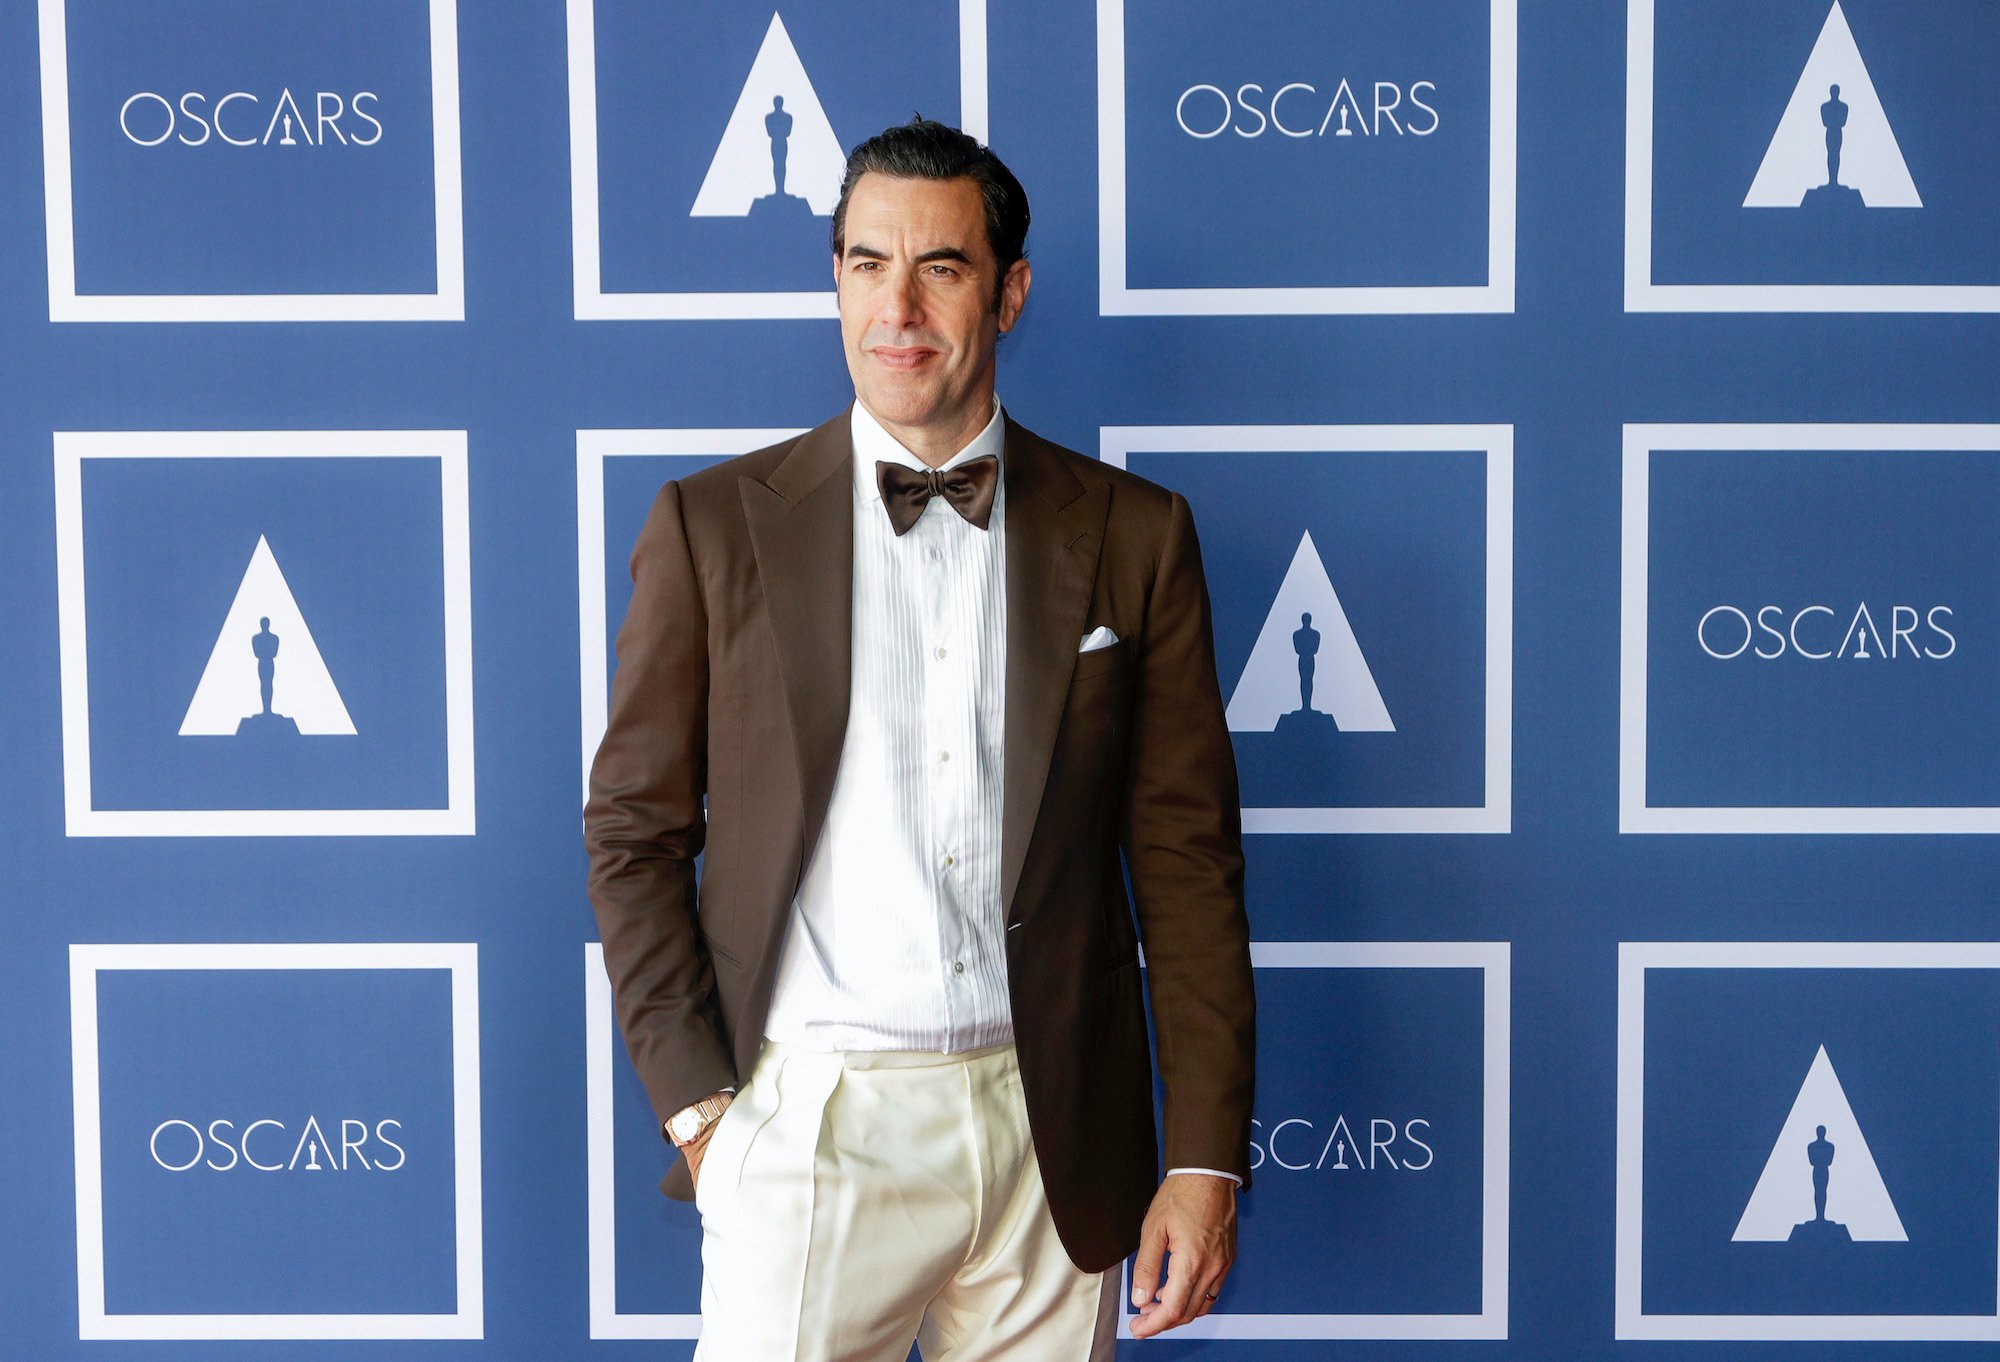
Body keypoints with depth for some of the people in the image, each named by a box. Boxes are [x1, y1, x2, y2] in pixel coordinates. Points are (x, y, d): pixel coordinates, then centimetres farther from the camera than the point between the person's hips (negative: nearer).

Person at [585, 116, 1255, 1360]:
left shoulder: (1133, 536, 3)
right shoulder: (715, 525, 2)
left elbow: (1188, 858, 3)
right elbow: (635, 833, 5)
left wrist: (1208, 1160, -1)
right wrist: (694, 1105, -3)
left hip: (1055, 1139, 1)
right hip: (809, 1124, -1)